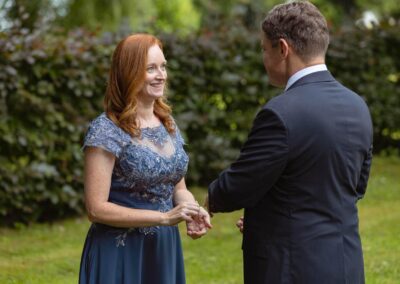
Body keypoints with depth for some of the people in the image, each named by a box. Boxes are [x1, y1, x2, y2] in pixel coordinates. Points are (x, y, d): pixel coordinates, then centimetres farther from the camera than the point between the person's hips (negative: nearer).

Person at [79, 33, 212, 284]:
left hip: (164, 251, 6)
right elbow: (96, 208, -17)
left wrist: (193, 211, -9)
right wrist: (164, 217, -22)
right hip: (120, 254, -6)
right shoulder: (106, 130, -14)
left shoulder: (168, 123, 6)